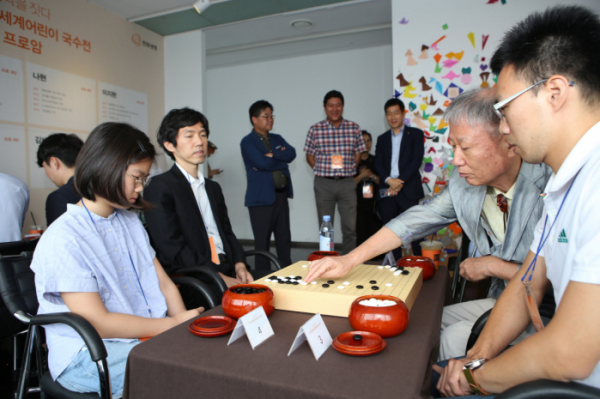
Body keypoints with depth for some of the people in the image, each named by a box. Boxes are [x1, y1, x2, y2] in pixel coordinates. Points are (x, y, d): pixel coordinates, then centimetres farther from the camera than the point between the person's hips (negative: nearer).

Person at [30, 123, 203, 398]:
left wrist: (186, 325, -8)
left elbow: (164, 284, 9)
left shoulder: (130, 223, 12)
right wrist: (175, 323, -15)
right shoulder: (63, 240, -13)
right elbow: (97, 323, -17)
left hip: (150, 335, 7)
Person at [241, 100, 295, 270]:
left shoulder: (277, 139, 17)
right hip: (262, 198, -6)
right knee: (262, 242, 2)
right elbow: (263, 163, -17)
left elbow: (291, 154, -1)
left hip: (281, 195, 6)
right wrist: (281, 160, -2)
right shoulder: (248, 142, -2)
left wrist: (273, 155, -12)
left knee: (284, 239, 12)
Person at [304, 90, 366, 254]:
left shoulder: (354, 128, 4)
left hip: (347, 183, 1)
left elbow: (358, 154, 9)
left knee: (350, 227, 2)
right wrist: (322, 171, -3)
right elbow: (310, 156, 6)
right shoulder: (315, 129, 0)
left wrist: (347, 170, 1)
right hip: (323, 184, -1)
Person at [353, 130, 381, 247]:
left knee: (375, 232, -1)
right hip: (358, 204, -3)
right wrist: (361, 176, -10)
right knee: (360, 236, -7)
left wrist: (371, 175, -5)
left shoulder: (375, 161, 14)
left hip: (373, 203, 3)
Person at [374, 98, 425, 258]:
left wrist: (399, 182, -13)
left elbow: (416, 161, -4)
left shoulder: (415, 134, 7)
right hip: (387, 191, 3)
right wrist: (389, 179, -12)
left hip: (408, 190, -3)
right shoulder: (382, 139, 18)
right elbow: (378, 164, 7)